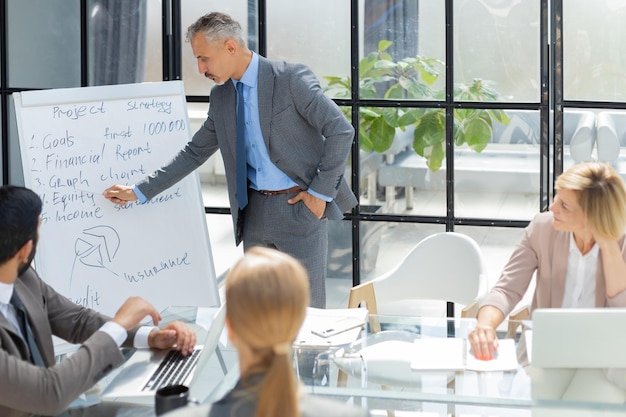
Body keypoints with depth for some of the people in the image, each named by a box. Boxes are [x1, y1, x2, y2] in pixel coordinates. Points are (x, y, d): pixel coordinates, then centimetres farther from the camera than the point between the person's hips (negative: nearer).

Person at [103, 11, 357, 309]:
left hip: (299, 207, -6)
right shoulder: (221, 97, 9)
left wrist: (320, 192, -13)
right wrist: (139, 192, 12)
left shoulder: (291, 79, -12)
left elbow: (340, 131, -13)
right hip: (255, 213, 6)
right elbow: (194, 153, 16)